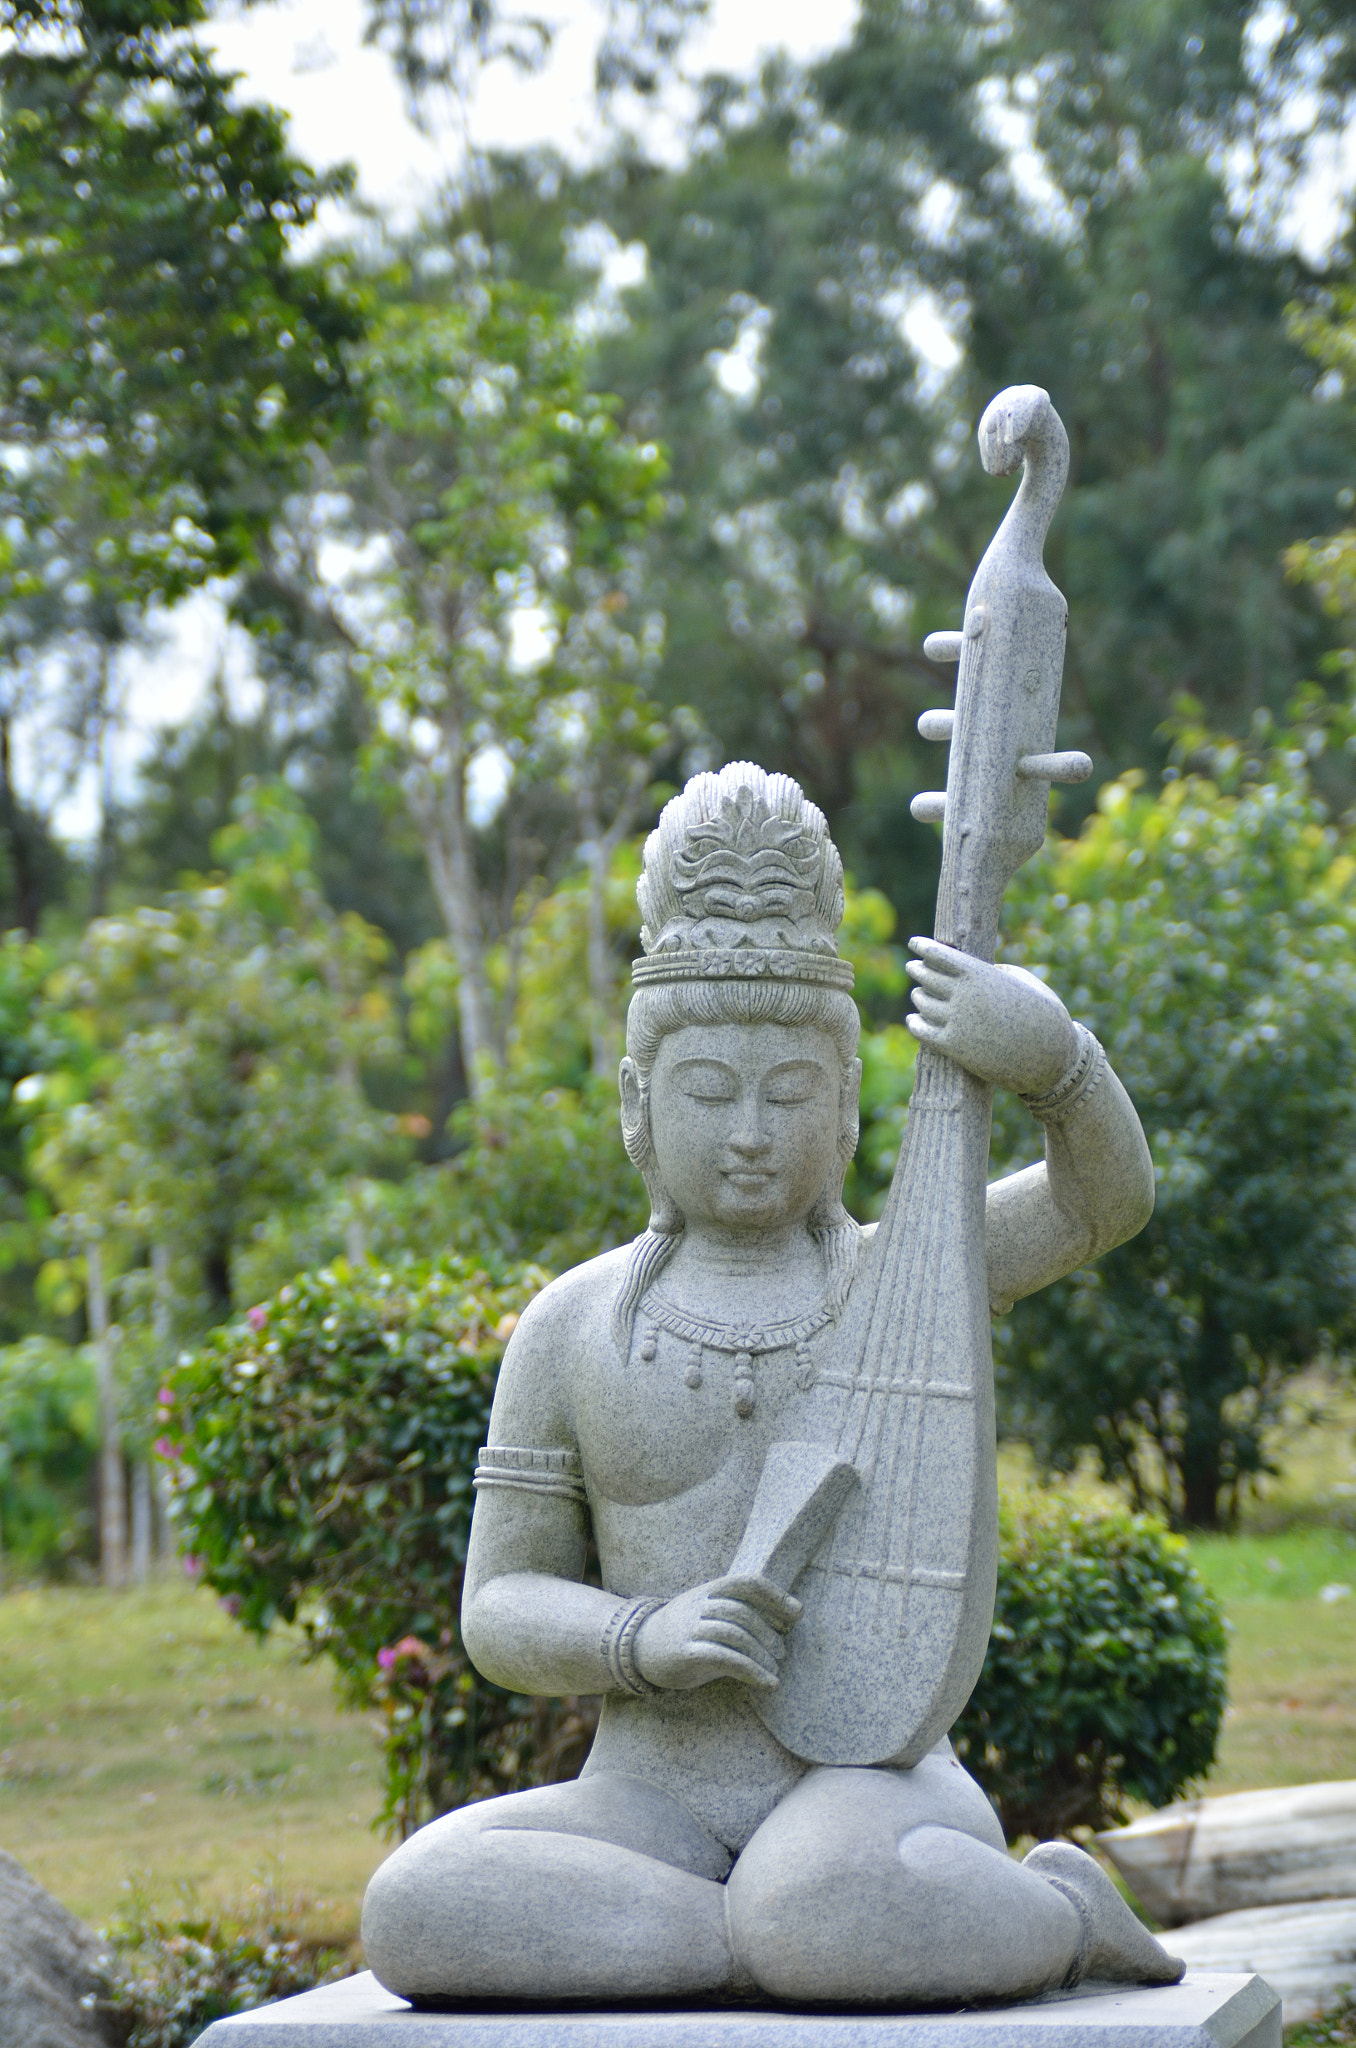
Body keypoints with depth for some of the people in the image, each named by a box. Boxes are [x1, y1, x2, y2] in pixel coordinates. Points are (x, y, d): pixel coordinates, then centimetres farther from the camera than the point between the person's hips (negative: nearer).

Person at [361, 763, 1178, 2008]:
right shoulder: (575, 1329, 8)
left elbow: (1107, 1196, -3)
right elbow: (502, 1610, 7)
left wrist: (1048, 1054, -23)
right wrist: (642, 1639, -14)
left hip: (872, 1791, -2)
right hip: (654, 1803, 3)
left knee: (828, 1905, -39)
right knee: (415, 1912, -28)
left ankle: (1047, 1914, -8)